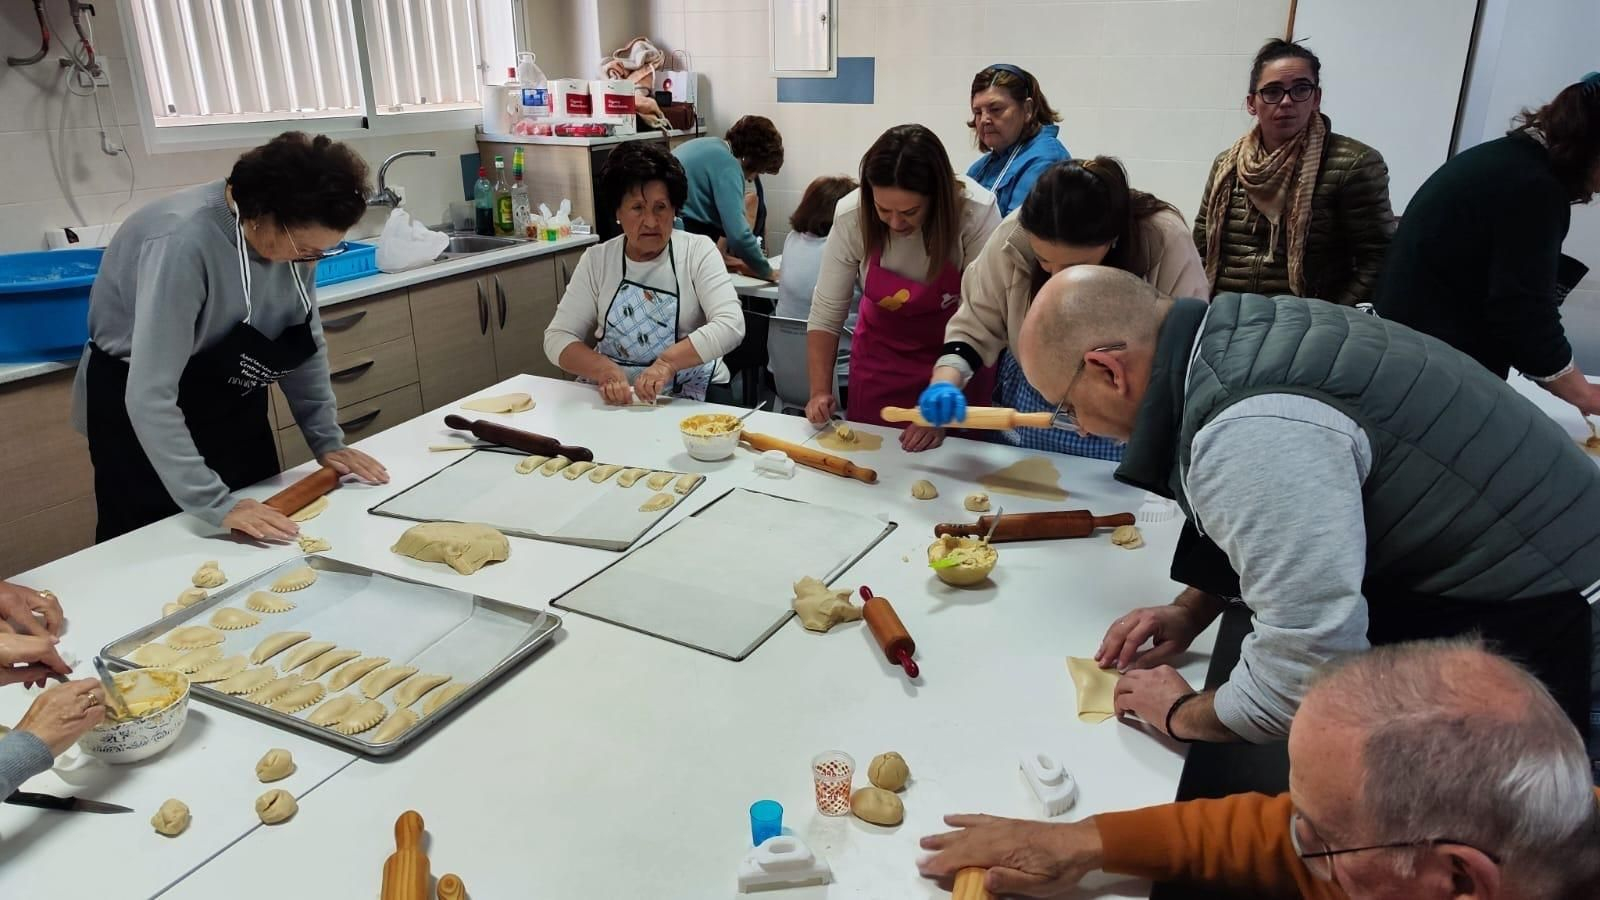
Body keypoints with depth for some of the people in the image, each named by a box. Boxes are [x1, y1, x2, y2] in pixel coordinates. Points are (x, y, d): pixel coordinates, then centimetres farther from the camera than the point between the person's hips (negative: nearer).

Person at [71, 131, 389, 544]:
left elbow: (306, 343, 0)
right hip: (144, 422, -6)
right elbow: (150, 396, -35)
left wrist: (327, 440, -4)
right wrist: (216, 504, -38)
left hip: (231, 401, 6)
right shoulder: (184, 242, -34)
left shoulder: (295, 234, -13)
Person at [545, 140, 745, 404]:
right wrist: (604, 370, -17)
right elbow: (557, 338, 2)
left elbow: (730, 325, -13)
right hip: (611, 395, 1)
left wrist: (667, 362, -27)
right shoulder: (596, 260, 6)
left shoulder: (698, 251, 0)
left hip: (692, 394, -1)